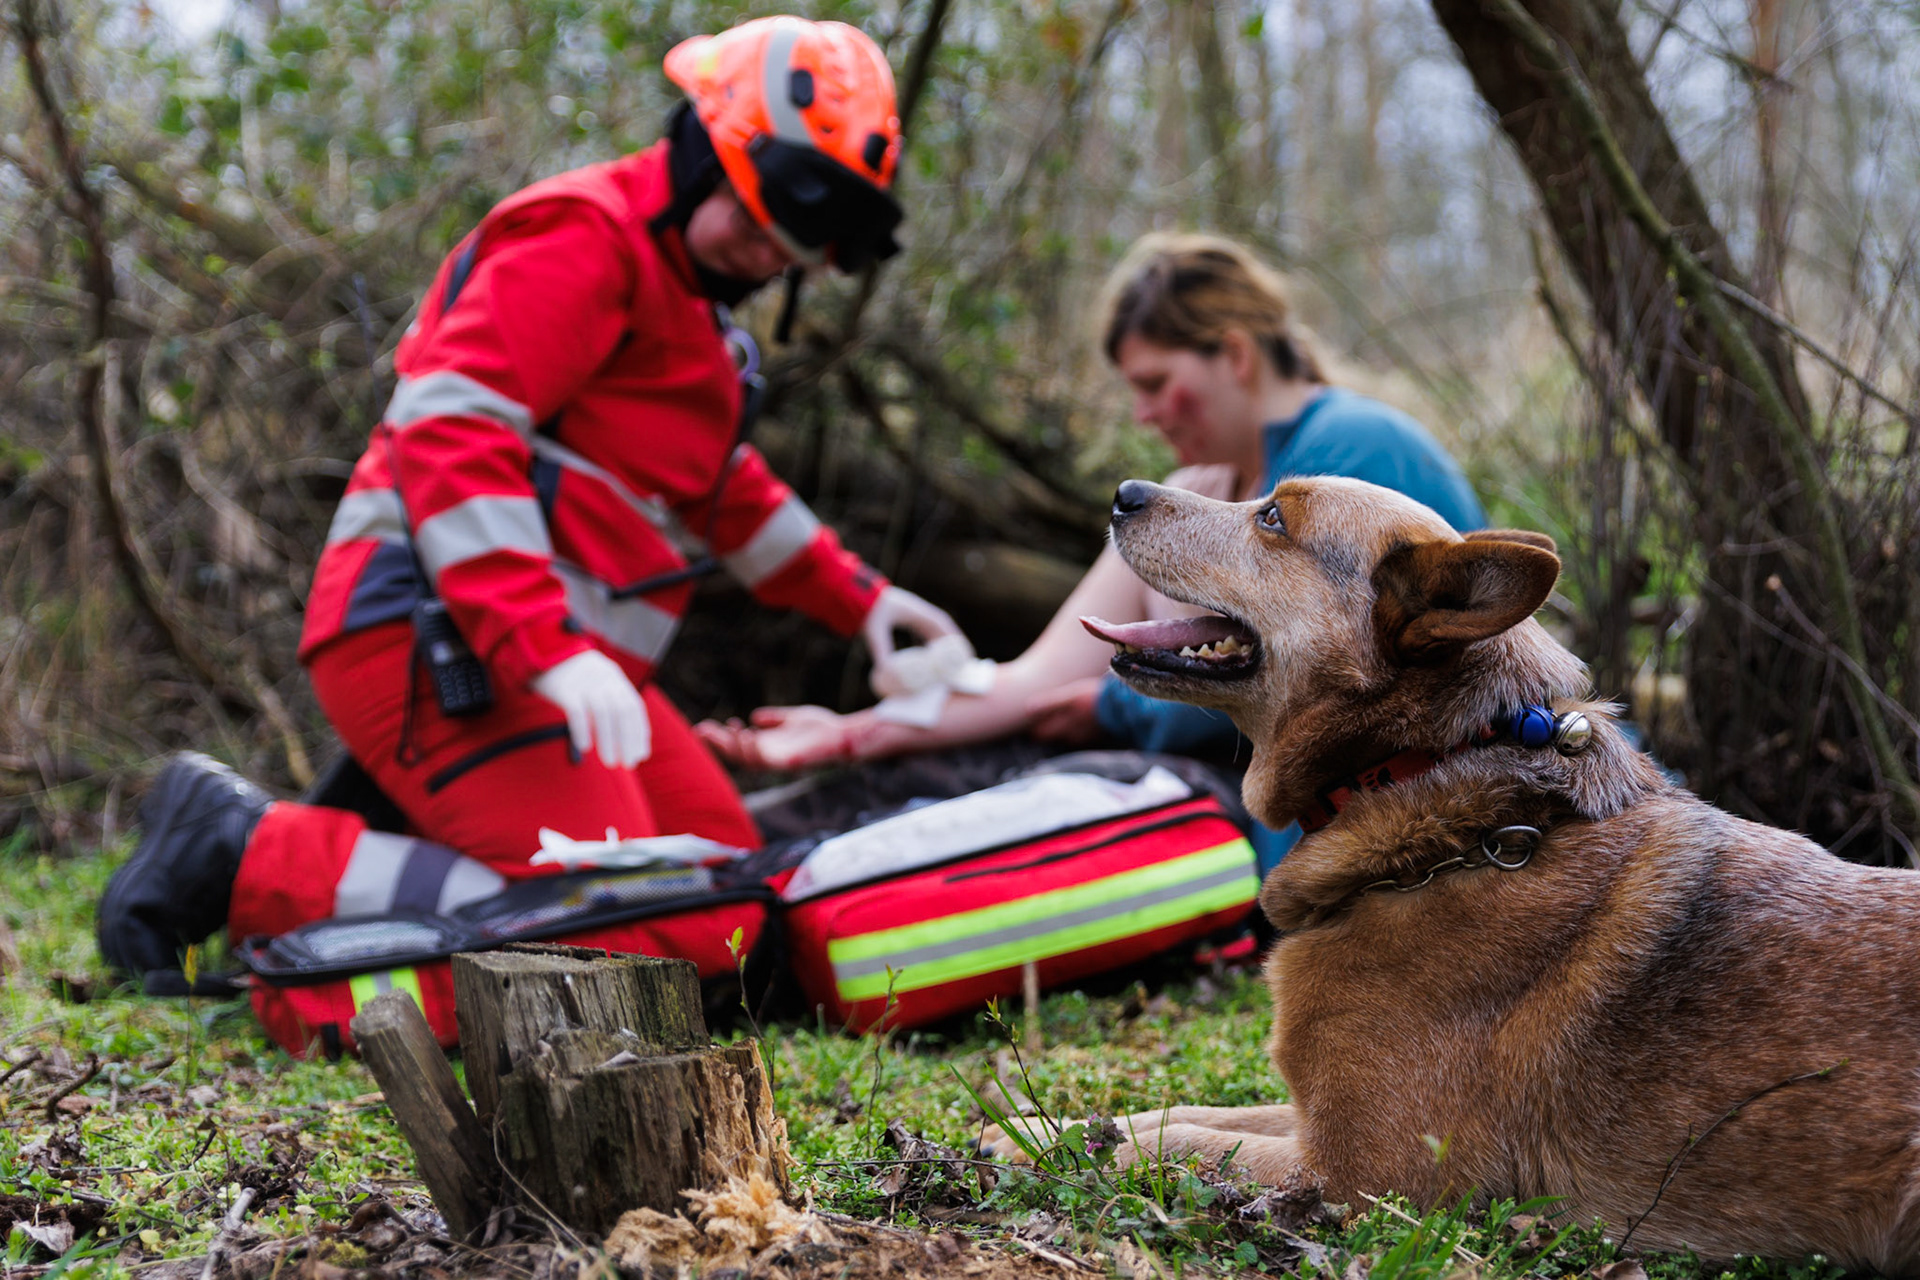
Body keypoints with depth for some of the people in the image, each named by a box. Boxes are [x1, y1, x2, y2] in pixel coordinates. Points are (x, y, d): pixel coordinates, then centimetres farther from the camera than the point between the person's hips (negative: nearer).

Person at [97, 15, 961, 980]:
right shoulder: (585, 235, -8)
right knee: (603, 930, -20)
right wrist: (548, 647, -29)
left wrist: (852, 597, 27)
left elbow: (719, 486, 36)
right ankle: (243, 856, -11)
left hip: (554, 652, 11)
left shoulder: (683, 295, 26)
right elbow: (450, 430, -21)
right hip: (441, 642, -11)